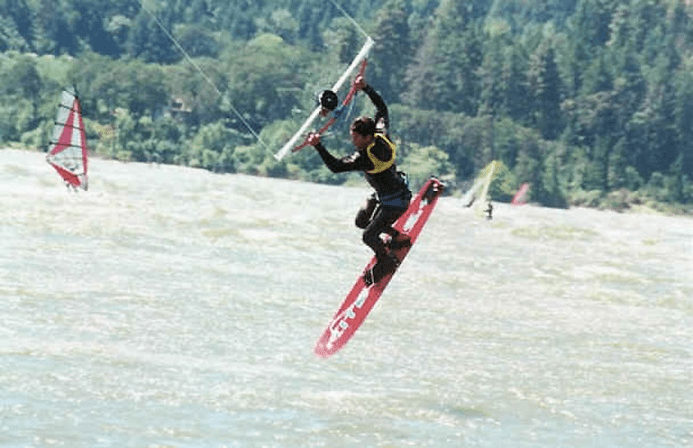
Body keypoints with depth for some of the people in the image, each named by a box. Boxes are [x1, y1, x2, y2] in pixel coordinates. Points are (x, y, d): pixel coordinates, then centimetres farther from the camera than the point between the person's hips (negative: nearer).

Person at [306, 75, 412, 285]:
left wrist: (318, 146, -45)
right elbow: (382, 108, -1)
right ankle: (398, 238, 40)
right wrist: (365, 88, -4)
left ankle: (386, 261, 32)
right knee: (361, 221, 21)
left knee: (369, 236, 3)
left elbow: (336, 166, -39)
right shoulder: (382, 136, -16)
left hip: (394, 203, -9)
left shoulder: (365, 158, -38)